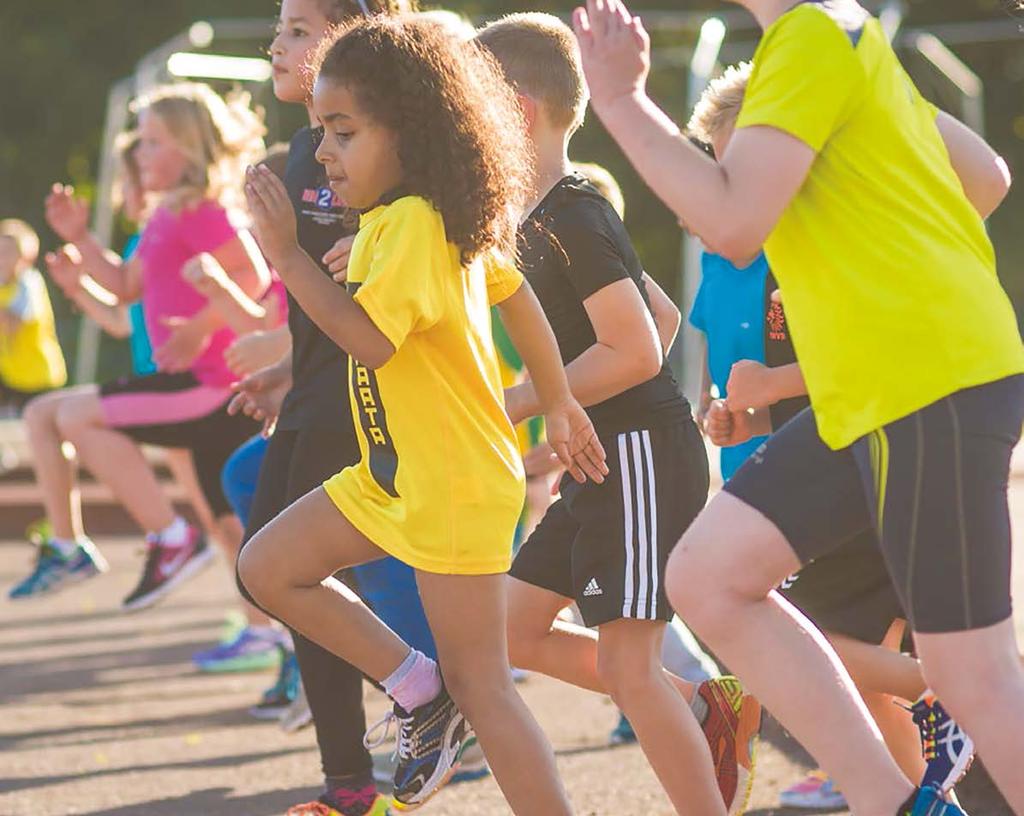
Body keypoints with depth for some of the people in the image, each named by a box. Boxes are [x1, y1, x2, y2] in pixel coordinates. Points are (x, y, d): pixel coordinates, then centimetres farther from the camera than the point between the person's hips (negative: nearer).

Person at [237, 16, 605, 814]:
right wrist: (559, 404, 26)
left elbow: (368, 338, -33)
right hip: (392, 474, 10)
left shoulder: (412, 223, -21)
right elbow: (517, 295, 18)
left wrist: (288, 254, -29)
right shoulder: (447, 219, 7)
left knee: (479, 686, -5)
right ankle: (421, 694, 11)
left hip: (456, 485, -10)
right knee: (268, 568, 8)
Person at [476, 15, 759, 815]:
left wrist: (518, 404, -18)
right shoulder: (541, 219, 13)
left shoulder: (572, 217, -16)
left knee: (628, 665, -10)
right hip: (600, 462, 10)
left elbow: (634, 351, -23)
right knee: (515, 629, 10)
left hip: (640, 454, -10)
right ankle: (709, 710, 16)